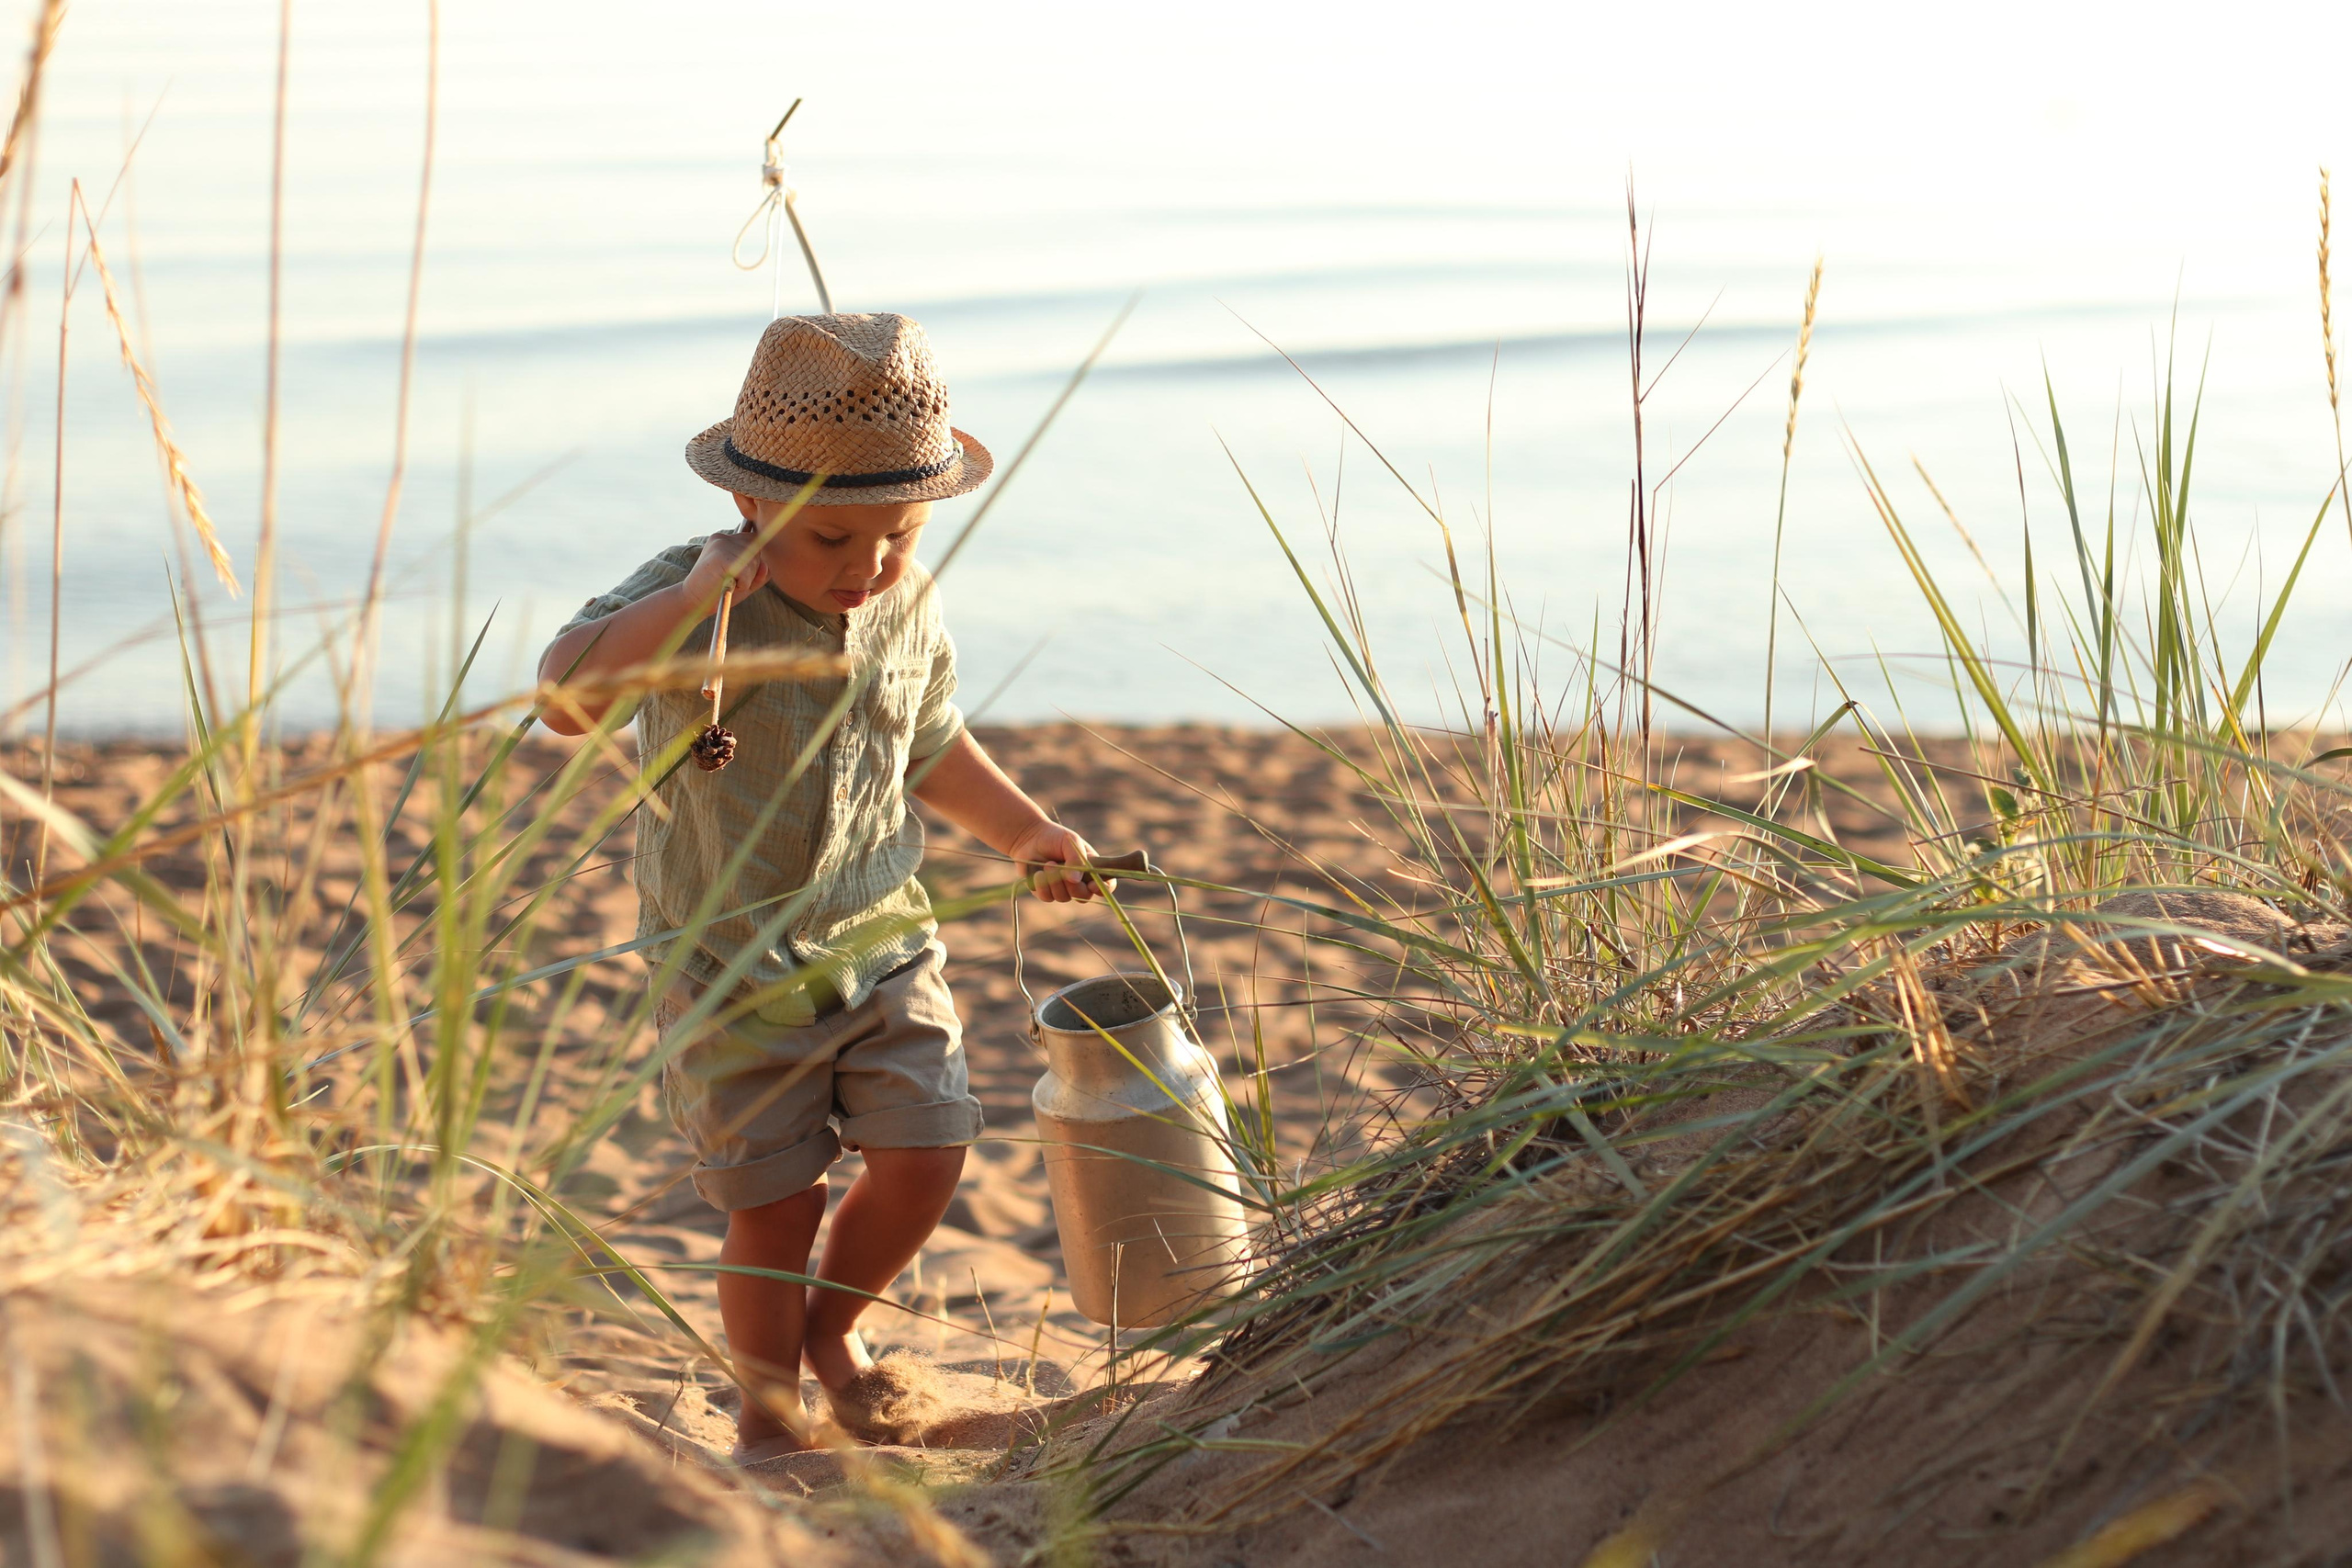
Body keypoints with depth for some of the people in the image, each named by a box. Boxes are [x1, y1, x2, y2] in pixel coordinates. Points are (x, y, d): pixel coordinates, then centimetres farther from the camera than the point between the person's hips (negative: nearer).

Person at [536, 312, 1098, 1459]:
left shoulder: (909, 607, -1)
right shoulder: (691, 600, -18)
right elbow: (569, 698, -36)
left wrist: (1023, 829, 15)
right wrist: (692, 595, -43)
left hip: (884, 946, 4)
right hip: (735, 970, -4)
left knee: (924, 1160, -4)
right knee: (772, 1208, 3)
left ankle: (833, 1324, 26)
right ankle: (766, 1402, 29)